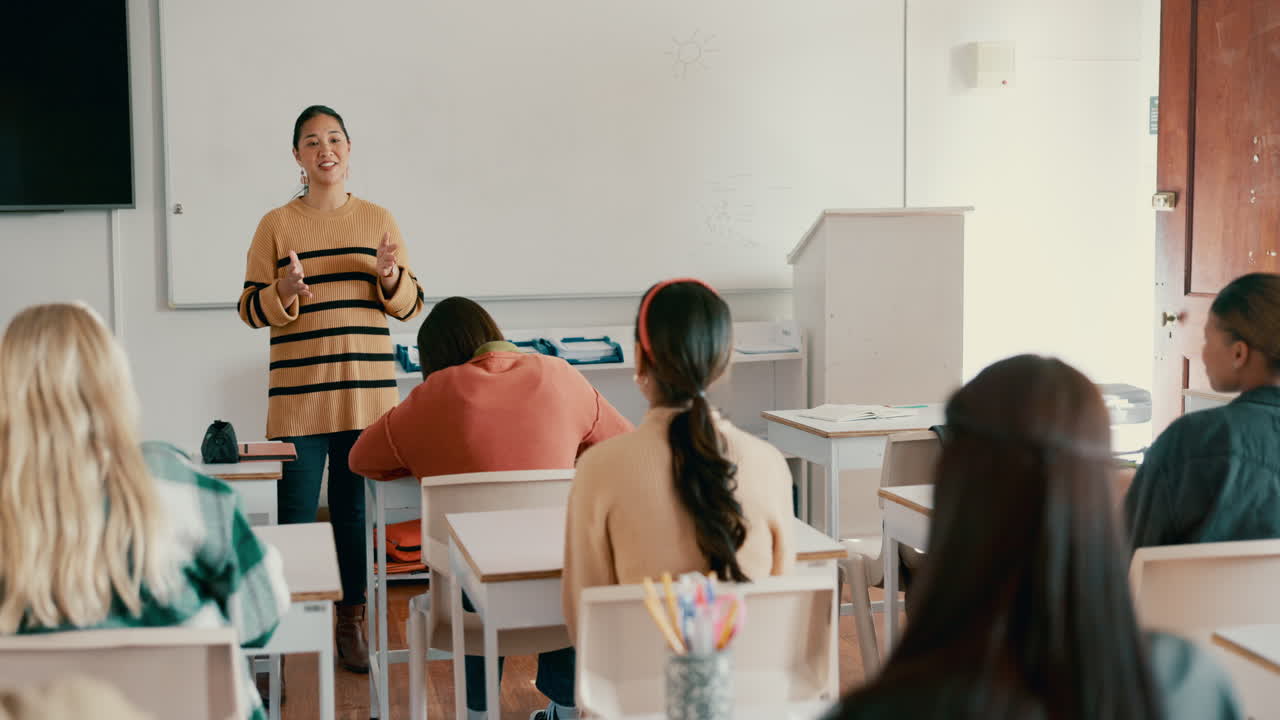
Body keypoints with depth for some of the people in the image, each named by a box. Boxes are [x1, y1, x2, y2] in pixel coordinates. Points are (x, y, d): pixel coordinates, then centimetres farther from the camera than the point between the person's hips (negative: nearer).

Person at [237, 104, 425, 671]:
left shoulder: (378, 220, 8)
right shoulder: (275, 225, 3)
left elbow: (409, 305, 9)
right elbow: (250, 309, 3)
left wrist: (390, 276, -11)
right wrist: (285, 291, -17)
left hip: (367, 391, 2)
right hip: (298, 394, -1)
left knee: (355, 509, 8)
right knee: (295, 516, -1)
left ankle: (351, 620, 22)